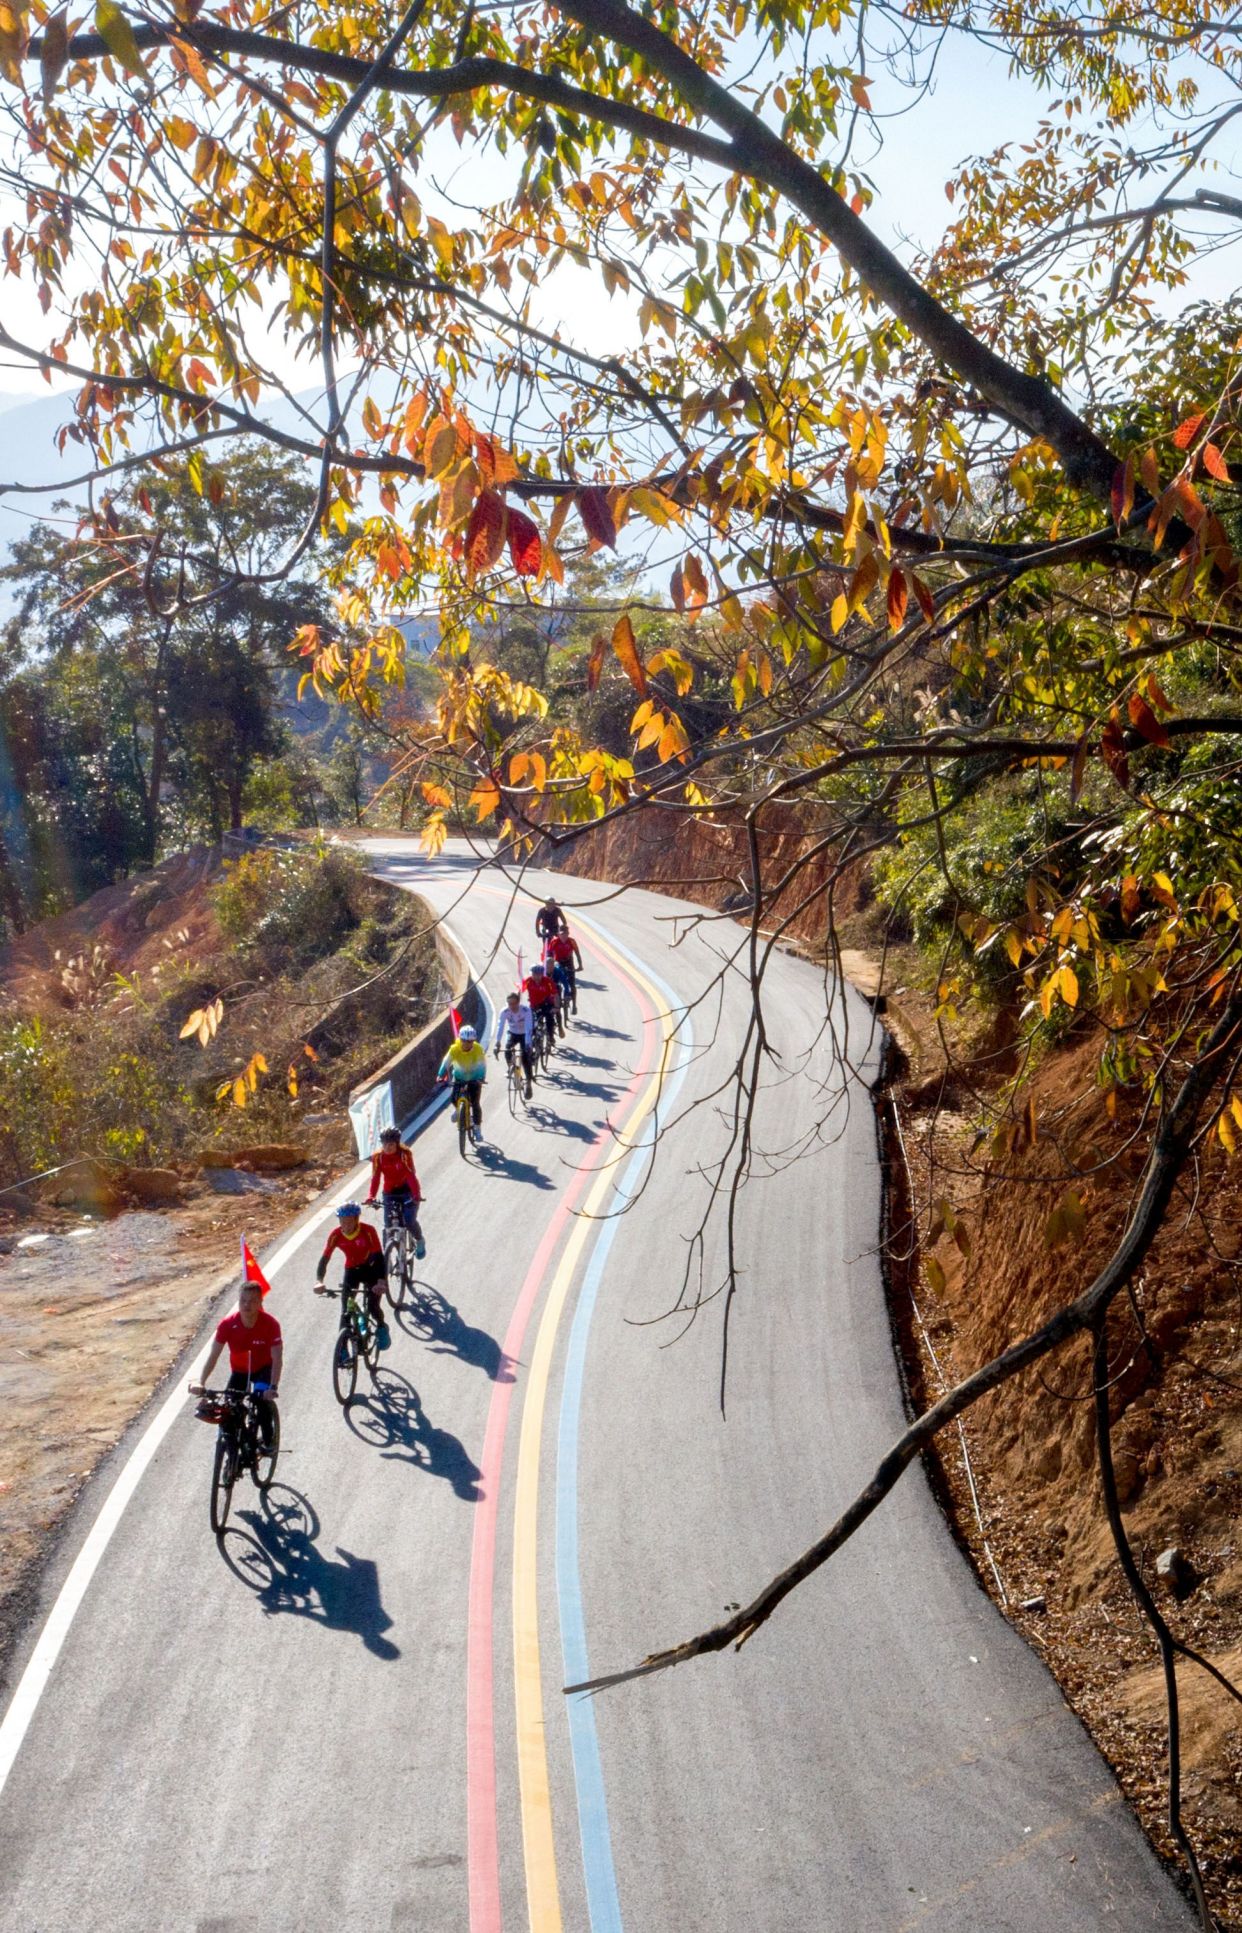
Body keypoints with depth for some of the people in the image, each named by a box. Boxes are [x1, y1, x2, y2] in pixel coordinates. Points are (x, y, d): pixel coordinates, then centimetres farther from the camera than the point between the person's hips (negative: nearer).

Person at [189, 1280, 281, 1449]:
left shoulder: (270, 1324, -29)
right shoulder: (228, 1324, -24)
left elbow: (277, 1359, -30)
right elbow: (213, 1355, -22)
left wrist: (273, 1387, -43)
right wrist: (201, 1383, -34)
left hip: (263, 1369, -2)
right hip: (239, 1371, 2)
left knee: (263, 1400, -27)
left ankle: (267, 1442, -5)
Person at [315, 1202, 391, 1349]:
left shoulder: (368, 1231, -28)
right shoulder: (336, 1235, -20)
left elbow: (379, 1257, -32)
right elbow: (324, 1259, -22)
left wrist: (381, 1281, -46)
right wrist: (319, 1281, -39)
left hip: (370, 1269, -3)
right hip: (351, 1270, 3)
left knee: (373, 1306, -15)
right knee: (345, 1310, -9)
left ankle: (381, 1327, 18)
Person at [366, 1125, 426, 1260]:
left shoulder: (405, 1153, -20)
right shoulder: (378, 1156, -13)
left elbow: (411, 1174, -28)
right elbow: (375, 1177, -18)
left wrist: (416, 1194, -41)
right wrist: (371, 1196, -34)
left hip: (408, 1190, -3)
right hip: (390, 1192, 3)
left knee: (409, 1221, -15)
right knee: (388, 1225, -5)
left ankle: (419, 1240, 17)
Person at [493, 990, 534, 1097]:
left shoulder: (526, 1010, -32)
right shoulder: (504, 1011, -26)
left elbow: (528, 1028, -38)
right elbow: (500, 1027, -33)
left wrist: (528, 1045, -49)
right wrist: (497, 1043, -46)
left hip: (524, 1033, -2)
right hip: (512, 1032, 2)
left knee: (525, 1057, -17)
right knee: (507, 1049, -27)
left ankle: (528, 1084, -3)